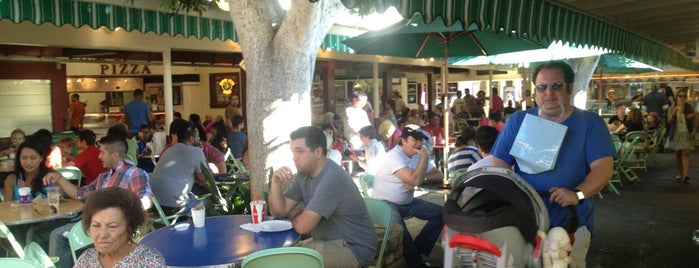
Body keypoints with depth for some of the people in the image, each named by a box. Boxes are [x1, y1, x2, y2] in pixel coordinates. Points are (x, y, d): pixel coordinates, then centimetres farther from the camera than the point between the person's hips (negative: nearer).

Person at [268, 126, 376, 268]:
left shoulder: (332, 178, -26)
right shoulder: (303, 174, 4)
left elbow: (302, 225, -26)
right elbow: (278, 211, 3)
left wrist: (293, 215, -3)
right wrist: (275, 182, -13)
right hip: (329, 241, 9)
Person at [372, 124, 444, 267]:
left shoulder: (417, 156, 5)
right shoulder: (394, 156, -20)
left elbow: (439, 175, 1)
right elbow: (416, 180, -31)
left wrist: (418, 180, -17)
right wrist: (425, 157, -20)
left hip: (407, 202, 8)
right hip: (385, 203, -8)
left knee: (440, 213, -4)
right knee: (398, 227, -37)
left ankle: (417, 250, 1)